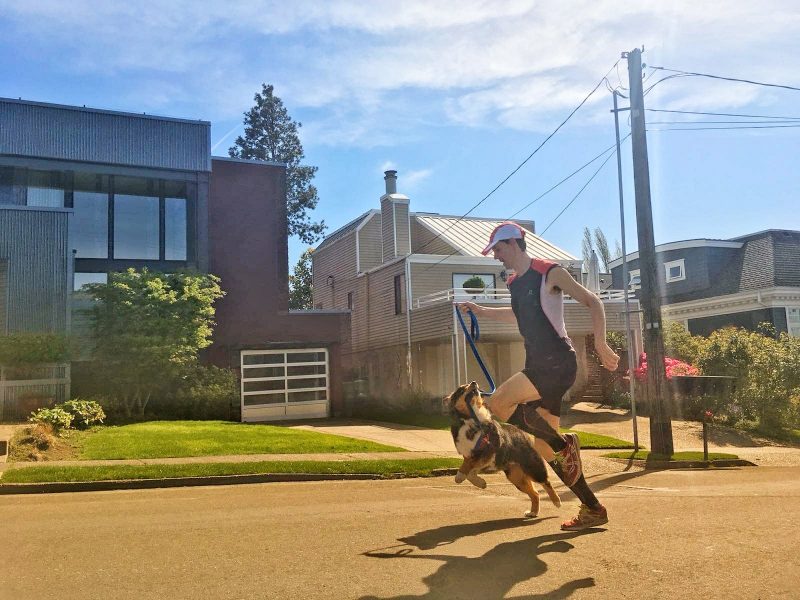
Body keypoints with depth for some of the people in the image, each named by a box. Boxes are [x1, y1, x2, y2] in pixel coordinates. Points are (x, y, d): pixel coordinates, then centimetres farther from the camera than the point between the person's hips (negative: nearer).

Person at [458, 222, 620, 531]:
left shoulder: (549, 273, -8)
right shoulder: (514, 284, 16)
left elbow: (592, 302, -8)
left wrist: (600, 345, -18)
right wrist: (481, 311, 35)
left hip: (558, 363, -8)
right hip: (539, 365, 8)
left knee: (498, 403, -21)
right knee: (545, 447, 5)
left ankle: (563, 444, -8)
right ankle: (593, 510, 15)